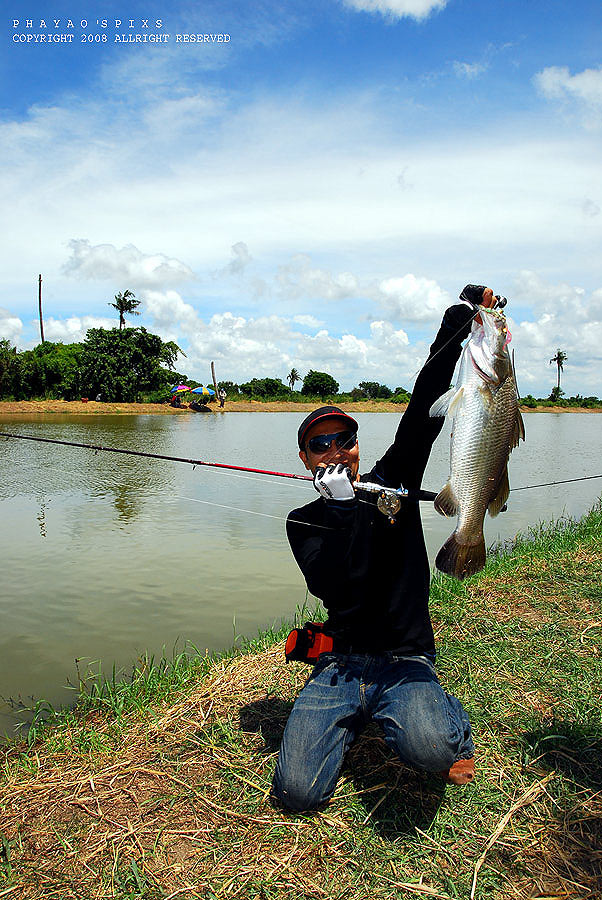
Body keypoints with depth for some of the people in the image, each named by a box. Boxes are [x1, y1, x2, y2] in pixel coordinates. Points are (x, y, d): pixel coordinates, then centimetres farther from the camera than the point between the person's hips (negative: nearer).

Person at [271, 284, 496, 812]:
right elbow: (331, 587, -12)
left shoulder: (392, 481, 5)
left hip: (407, 662, -1)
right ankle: (352, 720, 15)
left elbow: (424, 409, -7)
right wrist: (344, 507, -21)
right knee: (298, 792, -16)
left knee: (429, 748, -33)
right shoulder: (304, 524, 5)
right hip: (341, 664, 1)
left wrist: (459, 320, -13)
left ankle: (452, 722, 6)